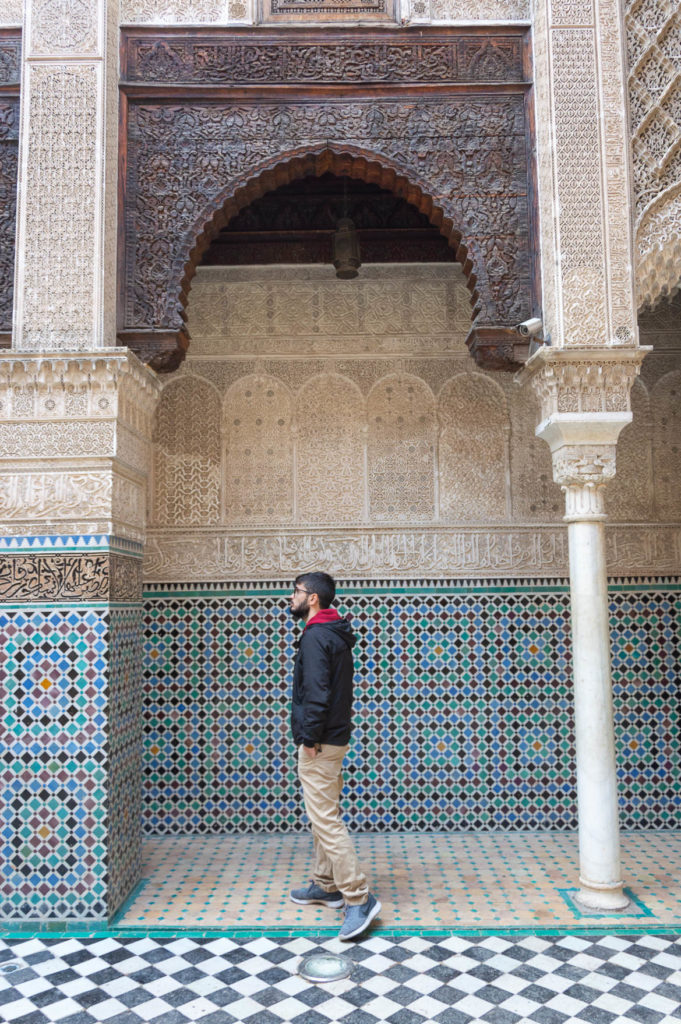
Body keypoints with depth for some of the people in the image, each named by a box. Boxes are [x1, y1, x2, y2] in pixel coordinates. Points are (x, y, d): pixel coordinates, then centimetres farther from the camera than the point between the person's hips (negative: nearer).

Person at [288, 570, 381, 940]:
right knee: (323, 816, 19)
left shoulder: (315, 636, -18)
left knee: (326, 820, -8)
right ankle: (325, 885, 30)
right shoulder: (335, 636, 14)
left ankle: (359, 898, -5)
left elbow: (317, 693, -25)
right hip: (333, 739, 11)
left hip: (319, 744, -11)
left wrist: (310, 738, -17)